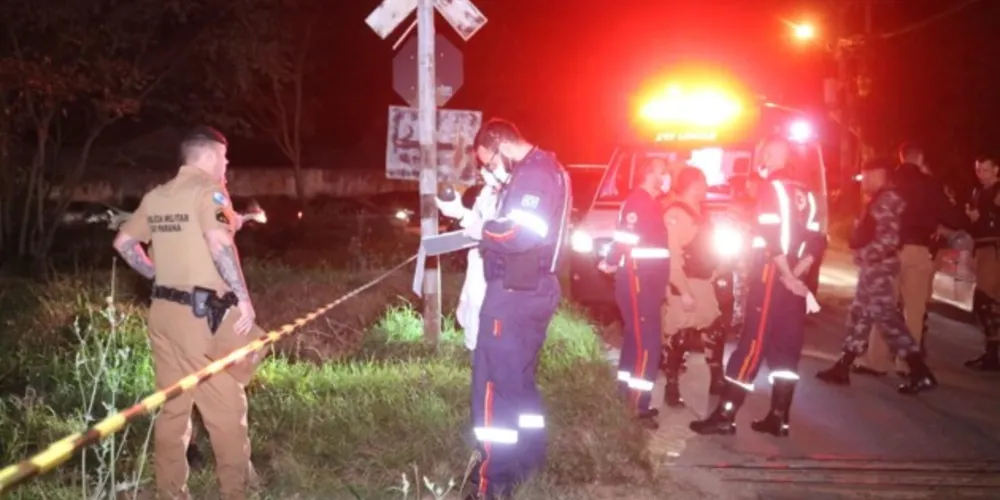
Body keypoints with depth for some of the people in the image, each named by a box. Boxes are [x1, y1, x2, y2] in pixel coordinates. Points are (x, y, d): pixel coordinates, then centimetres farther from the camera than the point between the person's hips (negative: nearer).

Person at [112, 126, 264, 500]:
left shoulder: (155, 197, 12)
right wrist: (243, 297, -21)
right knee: (226, 409, 2)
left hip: (165, 311, 8)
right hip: (203, 314, -8)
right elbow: (219, 242, -26)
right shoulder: (208, 190, -10)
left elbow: (124, 242, 20)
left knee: (172, 407, 14)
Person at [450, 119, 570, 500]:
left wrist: (482, 231, -12)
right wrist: (487, 227, 5)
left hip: (514, 292, -11)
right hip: (533, 289, 11)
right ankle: (528, 459, 28)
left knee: (495, 381, -6)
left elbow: (521, 234, -28)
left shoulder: (533, 174, -18)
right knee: (520, 377, 19)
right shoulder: (545, 169, 17)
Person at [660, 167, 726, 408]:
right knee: (677, 338, -2)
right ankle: (672, 388, 8)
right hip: (683, 286, -10)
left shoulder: (696, 211, 12)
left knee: (715, 331, 15)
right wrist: (684, 292, -25)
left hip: (703, 283, 10)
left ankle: (717, 381, 28)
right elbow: (672, 258, -22)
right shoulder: (676, 213, -18)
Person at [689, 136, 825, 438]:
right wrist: (796, 274, 6)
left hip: (771, 277, -7)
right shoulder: (804, 194, 15)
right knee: (786, 349, 8)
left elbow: (772, 239, -19)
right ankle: (778, 418, 10)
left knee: (752, 344, -8)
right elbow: (817, 241, 11)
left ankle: (725, 416, -7)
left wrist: (787, 277, -15)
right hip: (792, 280, 8)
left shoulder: (771, 188, -8)